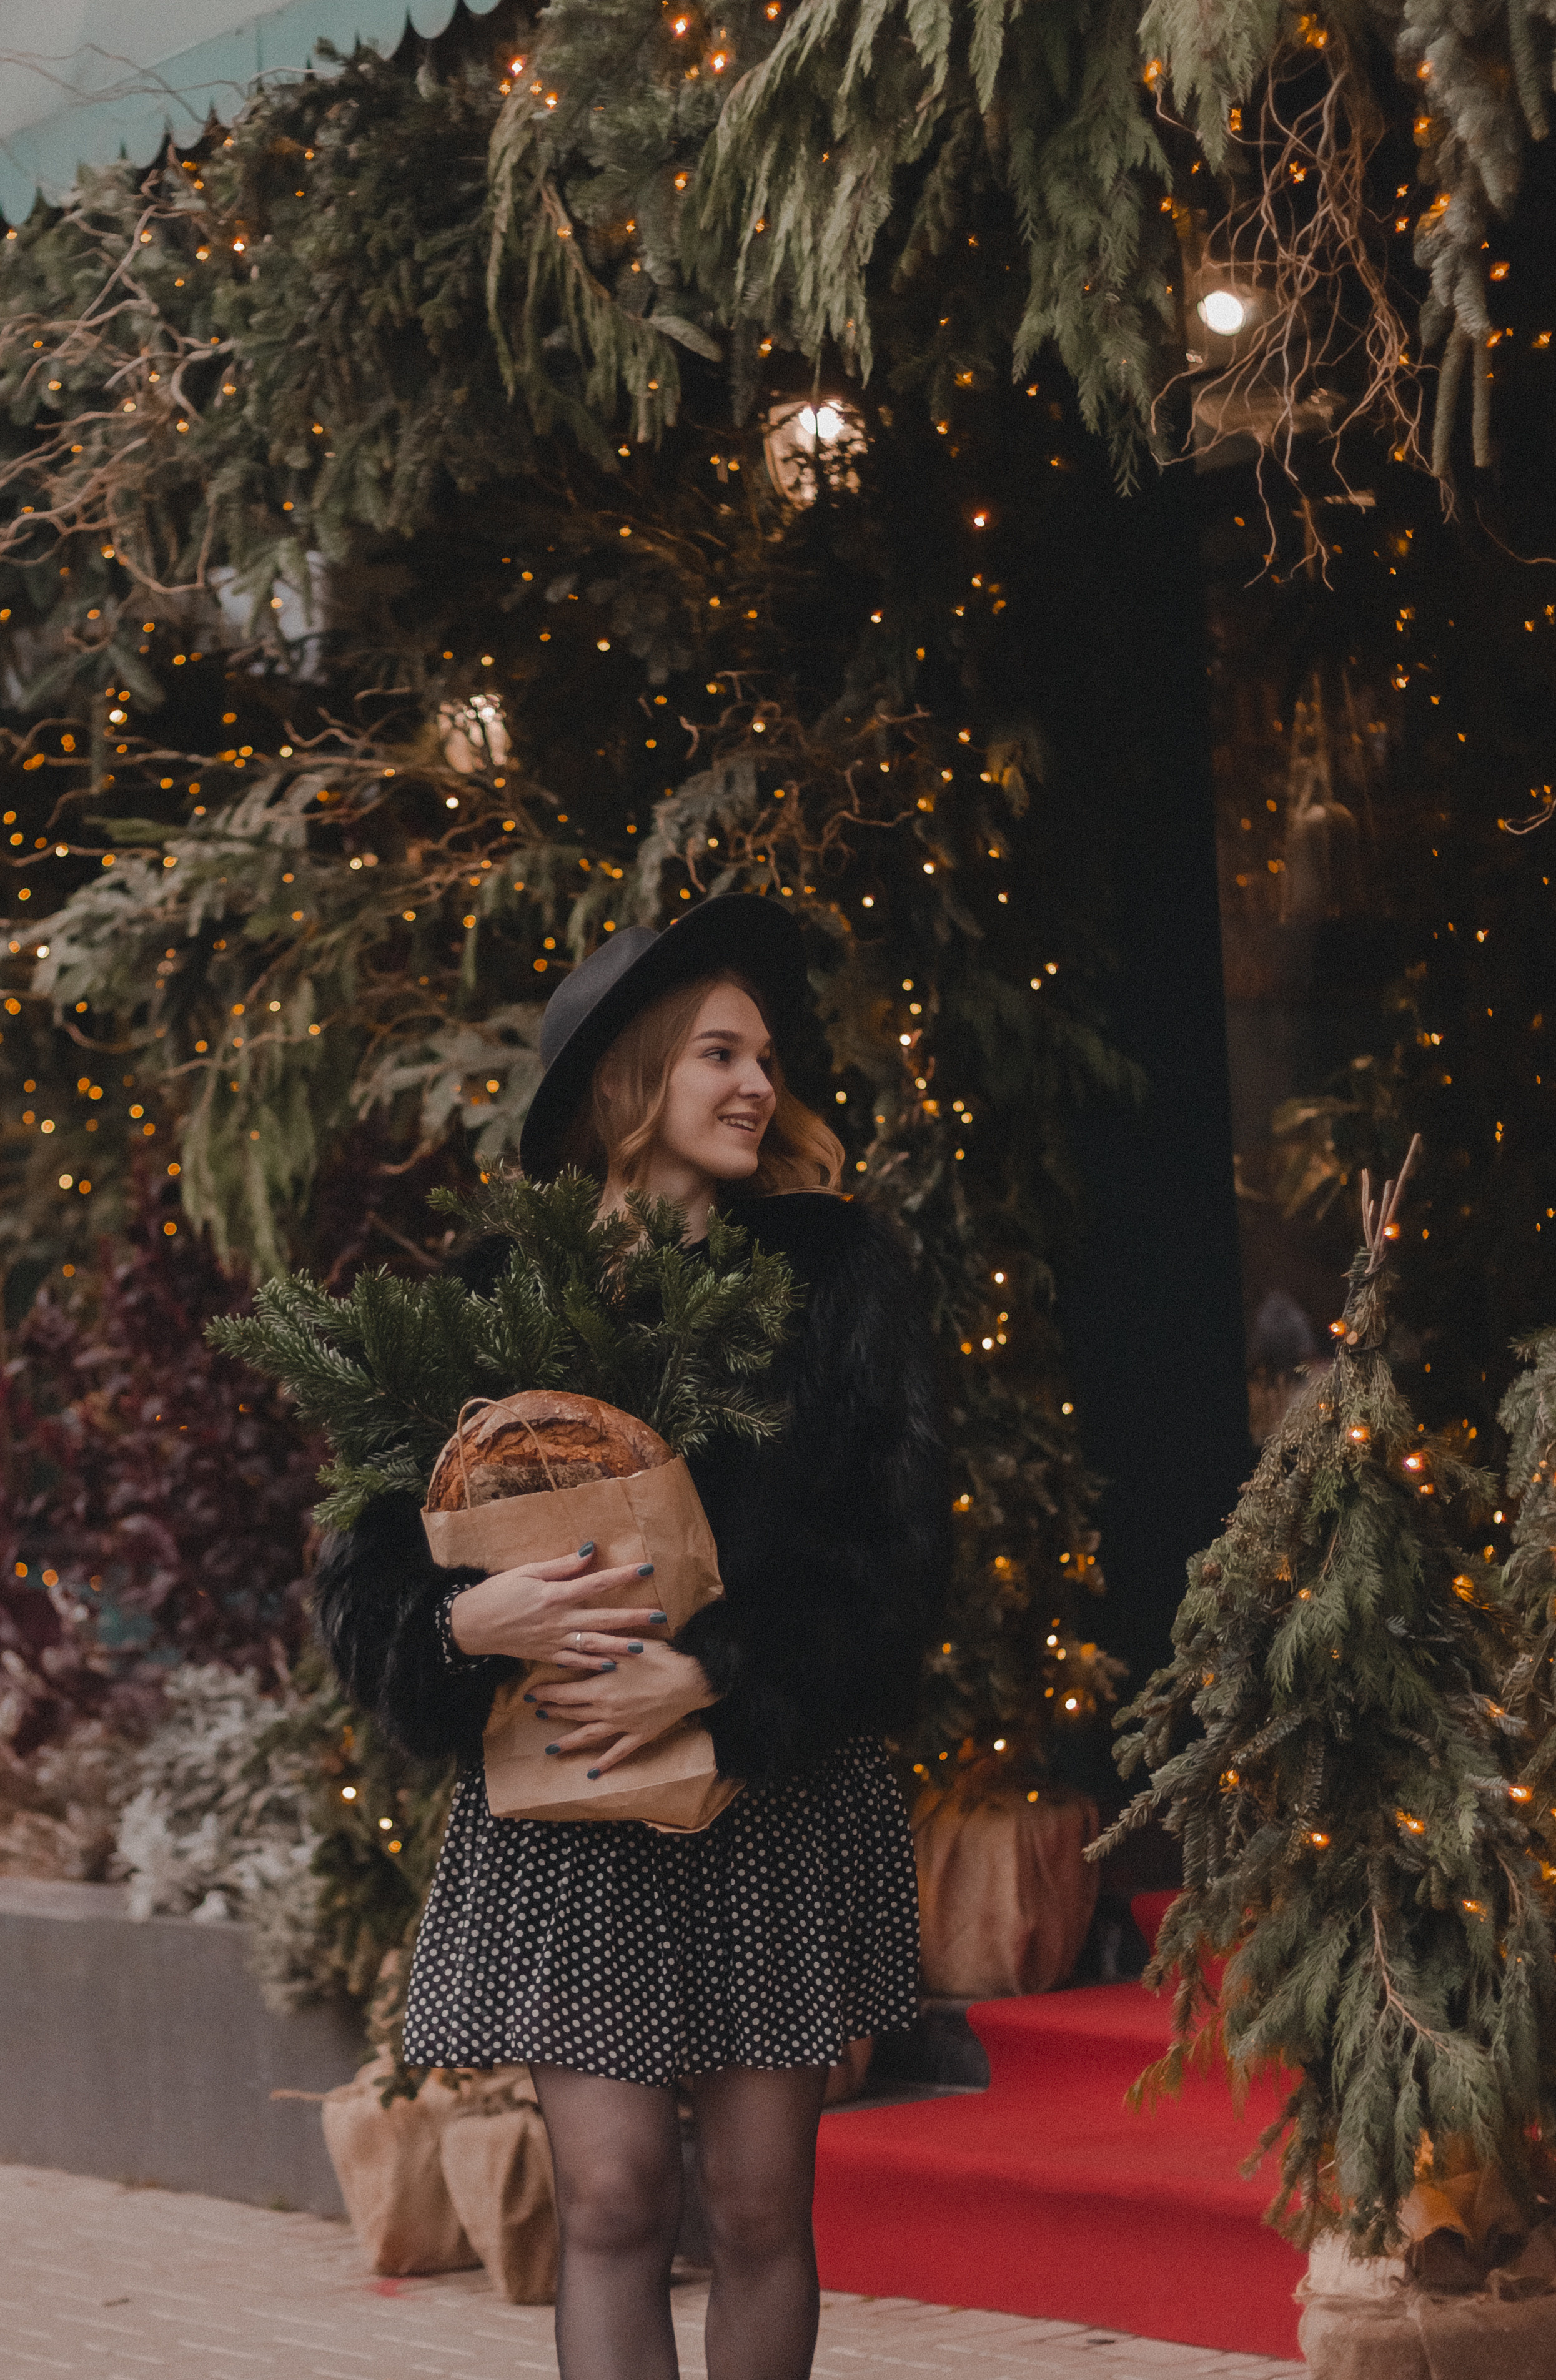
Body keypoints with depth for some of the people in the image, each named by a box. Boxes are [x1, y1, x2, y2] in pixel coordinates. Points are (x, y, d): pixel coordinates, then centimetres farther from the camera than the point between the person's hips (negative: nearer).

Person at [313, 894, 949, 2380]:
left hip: (779, 1798, 0)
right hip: (565, 1816, 0)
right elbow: (369, 1559, 3)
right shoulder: (493, 1295, 4)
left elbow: (894, 1541, -3)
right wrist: (468, 1620, -19)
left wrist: (707, 1675, -15)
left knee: (761, 2204, 3)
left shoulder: (834, 1276, 4)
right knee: (610, 2200, -5)